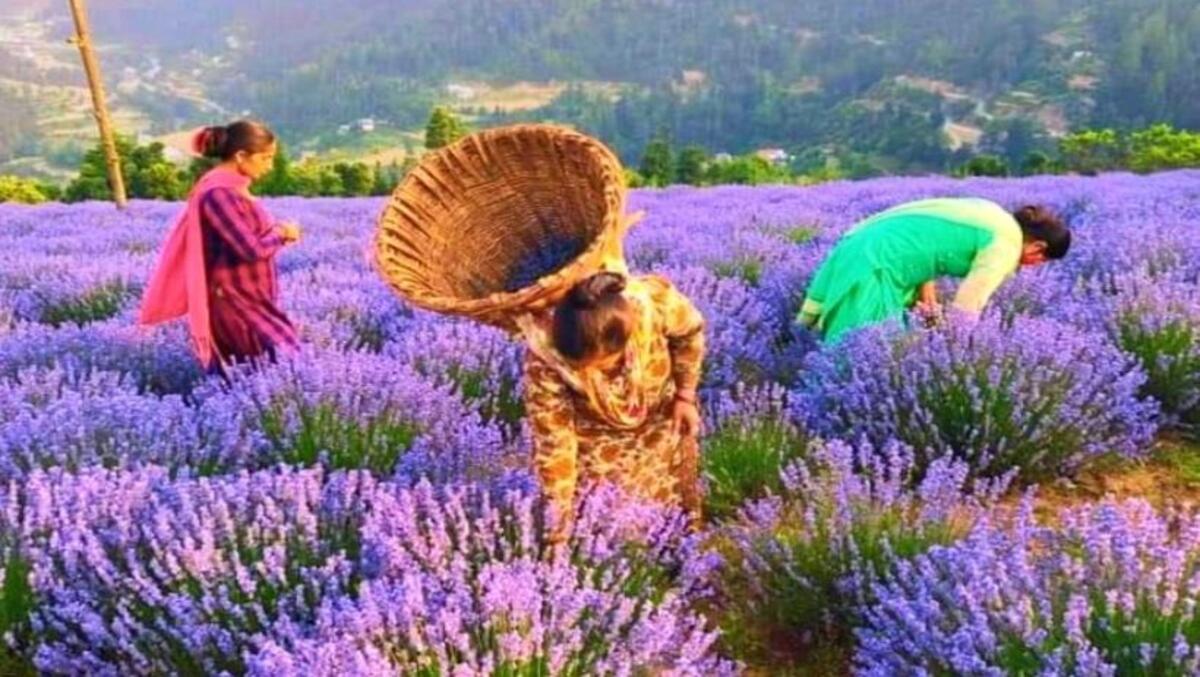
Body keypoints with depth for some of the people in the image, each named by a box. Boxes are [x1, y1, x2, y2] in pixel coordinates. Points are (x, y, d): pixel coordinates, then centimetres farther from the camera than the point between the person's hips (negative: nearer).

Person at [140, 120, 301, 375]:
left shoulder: (231, 188, 11)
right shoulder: (220, 193, -18)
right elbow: (251, 249, -22)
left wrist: (277, 232, 0)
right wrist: (280, 233, -5)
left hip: (248, 300, 10)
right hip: (235, 303, -10)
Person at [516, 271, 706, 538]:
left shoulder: (656, 301, -38)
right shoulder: (544, 359, -39)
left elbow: (690, 332, -12)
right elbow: (553, 439, -26)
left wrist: (685, 396, -6)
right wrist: (560, 514, -21)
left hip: (660, 418, 1)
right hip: (593, 430, -1)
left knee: (667, 501, 14)